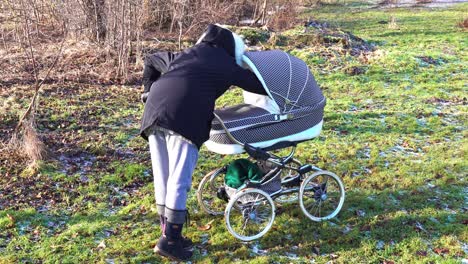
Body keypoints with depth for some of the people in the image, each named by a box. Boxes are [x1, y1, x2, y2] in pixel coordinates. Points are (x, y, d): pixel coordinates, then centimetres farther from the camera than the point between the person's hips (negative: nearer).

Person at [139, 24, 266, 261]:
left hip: (154, 113, 6)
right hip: (184, 118, -6)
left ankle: (169, 233, 19)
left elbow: (150, 61, 44)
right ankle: (169, 240, -3)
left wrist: (150, 91, 50)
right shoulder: (226, 65, 17)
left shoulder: (185, 55, 33)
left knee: (162, 178, 11)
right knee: (179, 181, -3)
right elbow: (257, 84, 28)